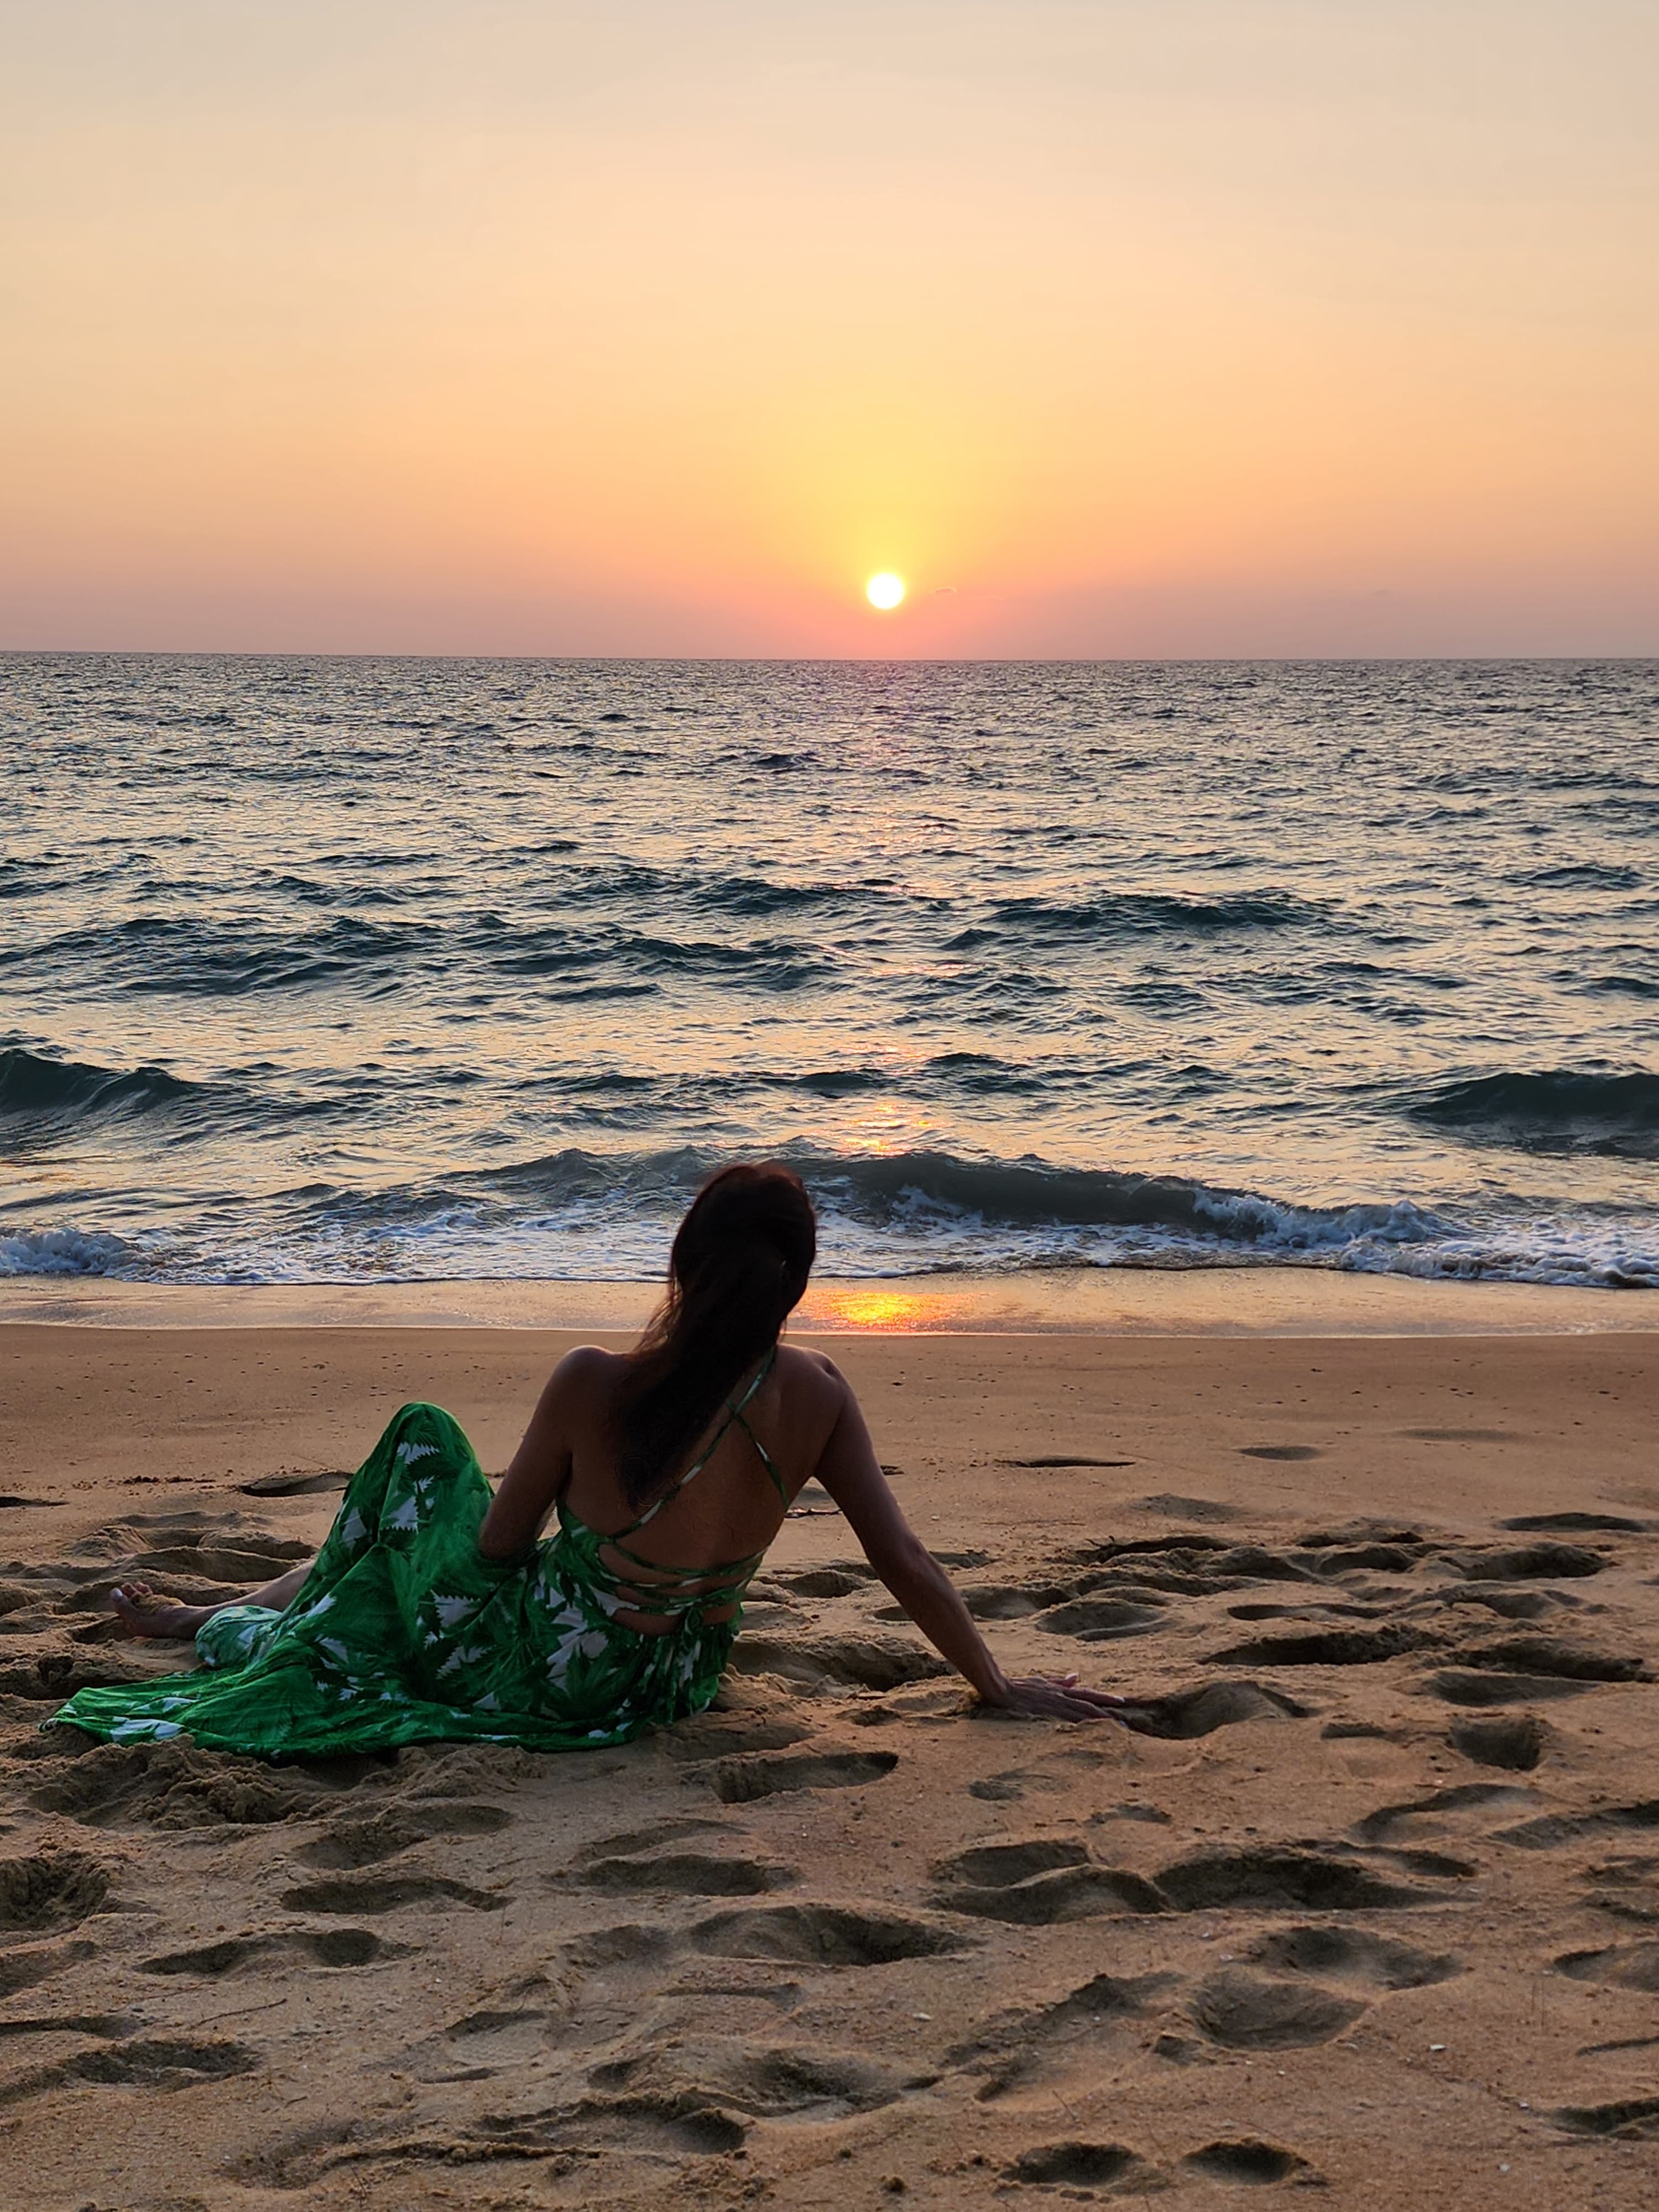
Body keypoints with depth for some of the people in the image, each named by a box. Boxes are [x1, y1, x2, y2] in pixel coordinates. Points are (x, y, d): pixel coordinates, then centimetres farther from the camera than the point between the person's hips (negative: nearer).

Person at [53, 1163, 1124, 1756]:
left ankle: (239, 1626, 41)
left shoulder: (593, 1385, -25)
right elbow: (908, 1563, -10)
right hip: (675, 1683, 5)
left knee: (427, 1440, 21)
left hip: (536, 1673, -4)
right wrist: (1002, 1688, 1)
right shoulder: (815, 1396, -15)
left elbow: (497, 1546, -12)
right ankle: (237, 1617, 49)